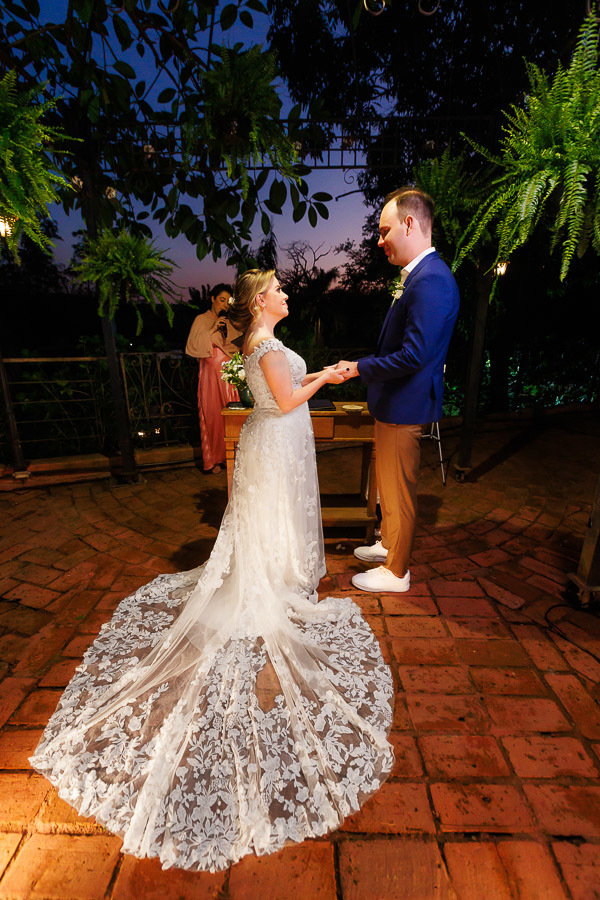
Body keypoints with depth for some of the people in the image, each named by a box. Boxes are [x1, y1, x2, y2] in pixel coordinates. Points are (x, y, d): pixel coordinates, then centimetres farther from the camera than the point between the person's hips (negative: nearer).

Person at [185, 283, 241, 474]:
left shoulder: (230, 322, 17)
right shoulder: (201, 320, 5)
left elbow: (238, 347, 21)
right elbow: (193, 346, -7)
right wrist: (212, 330, -13)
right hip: (211, 374, -3)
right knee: (213, 414, -4)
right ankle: (213, 460, 4)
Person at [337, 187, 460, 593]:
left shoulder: (431, 280, -21)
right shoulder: (419, 275, 12)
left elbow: (413, 355, -27)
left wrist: (360, 368, -17)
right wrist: (364, 365, 11)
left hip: (405, 407, -10)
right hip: (395, 403, 10)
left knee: (399, 490, 5)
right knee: (389, 484, 23)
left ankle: (396, 572, 26)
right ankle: (390, 544, 45)